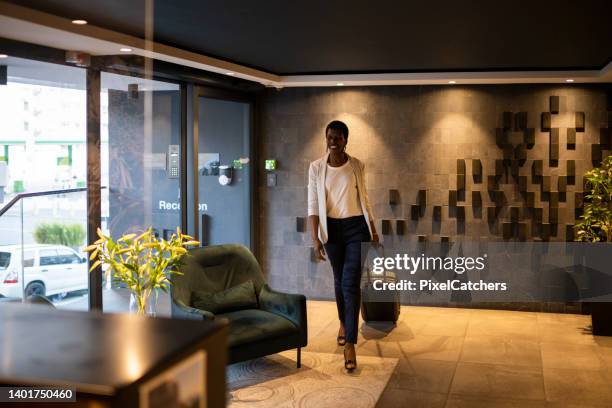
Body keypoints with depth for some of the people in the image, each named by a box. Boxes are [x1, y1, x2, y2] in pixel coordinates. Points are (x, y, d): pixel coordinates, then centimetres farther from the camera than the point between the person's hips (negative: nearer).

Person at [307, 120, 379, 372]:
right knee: (339, 280, 16)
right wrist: (315, 237, -11)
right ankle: (343, 323, 43)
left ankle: (350, 343, -9)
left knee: (351, 283, -9)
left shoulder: (357, 166, 0)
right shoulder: (316, 167, -2)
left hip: (356, 228, -1)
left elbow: (364, 200, 9)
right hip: (332, 228, 1)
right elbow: (313, 204, -3)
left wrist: (373, 230, 9)